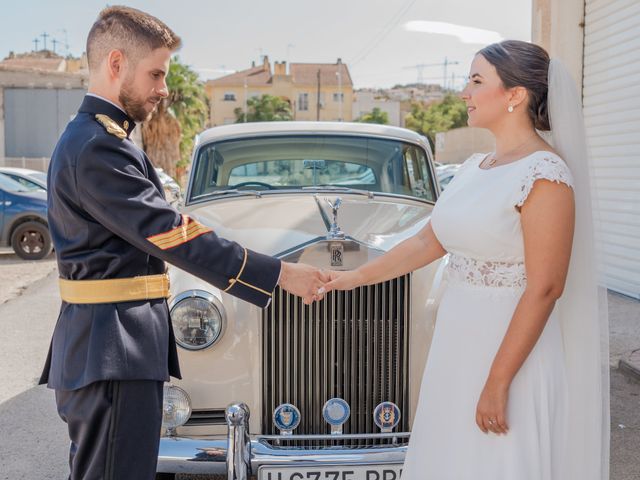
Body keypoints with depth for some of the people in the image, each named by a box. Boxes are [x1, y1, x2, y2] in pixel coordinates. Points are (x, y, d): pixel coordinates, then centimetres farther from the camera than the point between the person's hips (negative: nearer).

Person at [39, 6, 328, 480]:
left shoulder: (88, 136, 16)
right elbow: (175, 237, -22)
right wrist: (281, 274, -20)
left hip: (104, 348, 11)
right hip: (115, 350, -11)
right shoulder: (98, 148, -18)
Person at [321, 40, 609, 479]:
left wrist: (498, 383, -20)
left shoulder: (544, 174, -16)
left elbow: (544, 290, -19)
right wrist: (355, 277, 13)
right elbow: (429, 242, 15)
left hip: (512, 351, -8)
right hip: (459, 345, 8)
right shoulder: (476, 166, 8)